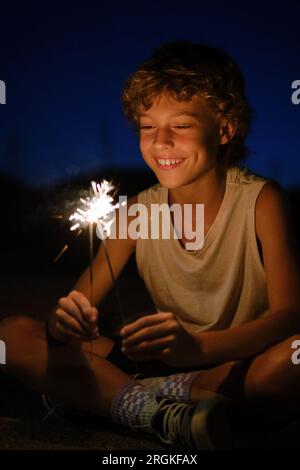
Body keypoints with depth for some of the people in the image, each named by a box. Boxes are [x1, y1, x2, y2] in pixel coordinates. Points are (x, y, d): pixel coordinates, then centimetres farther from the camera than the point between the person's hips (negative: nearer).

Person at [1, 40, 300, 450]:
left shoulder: (261, 200, -10)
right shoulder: (139, 210, 0)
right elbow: (81, 302, 0)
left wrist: (197, 346, -38)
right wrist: (65, 322, -26)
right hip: (164, 363, 4)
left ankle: (152, 391, -21)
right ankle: (157, 413, -24)